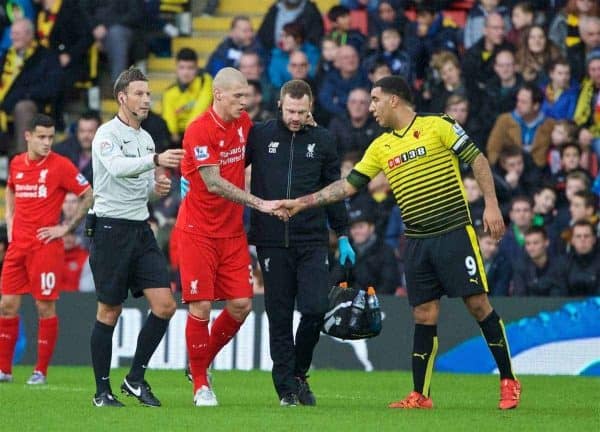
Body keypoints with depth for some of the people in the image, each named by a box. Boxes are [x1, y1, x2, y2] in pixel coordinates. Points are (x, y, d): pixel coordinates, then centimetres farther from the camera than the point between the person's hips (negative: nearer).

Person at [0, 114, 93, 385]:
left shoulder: (60, 166, -7)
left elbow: (88, 196, -4)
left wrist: (67, 228, -6)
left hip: (46, 246, -5)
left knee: (45, 306, -3)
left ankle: (41, 371, 4)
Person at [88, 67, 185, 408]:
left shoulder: (145, 138, 14)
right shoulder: (107, 134, -9)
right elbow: (118, 167, -30)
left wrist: (156, 186, 3)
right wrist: (156, 159, -43)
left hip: (140, 227, 7)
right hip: (111, 229, -7)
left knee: (165, 305, -4)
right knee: (110, 312, -1)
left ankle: (136, 378, 8)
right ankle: (103, 390, 8)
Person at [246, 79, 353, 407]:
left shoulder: (322, 140, 8)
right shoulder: (259, 136, 3)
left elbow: (334, 190, 15)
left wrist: (343, 236, 15)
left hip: (312, 241, 0)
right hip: (271, 241, 0)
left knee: (316, 309, -11)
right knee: (279, 317, 2)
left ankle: (299, 373, 12)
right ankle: (286, 387, 10)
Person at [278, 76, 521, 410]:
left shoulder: (438, 125, -4)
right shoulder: (381, 147, 13)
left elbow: (477, 159, -4)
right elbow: (349, 185, 16)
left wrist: (491, 204, -12)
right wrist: (302, 203, 13)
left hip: (455, 232, -5)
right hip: (417, 241, 5)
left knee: (478, 304, -6)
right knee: (424, 315, 3)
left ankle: (509, 382, 3)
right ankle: (420, 395, 7)